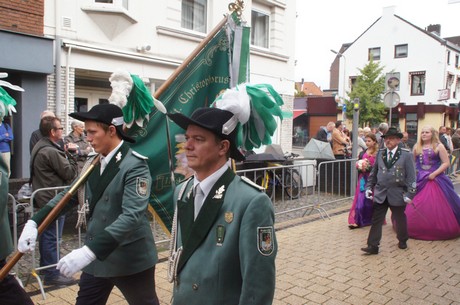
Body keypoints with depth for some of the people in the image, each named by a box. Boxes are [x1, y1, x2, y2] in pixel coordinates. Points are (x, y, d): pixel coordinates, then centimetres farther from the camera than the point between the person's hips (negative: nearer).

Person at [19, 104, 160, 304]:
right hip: (96, 257, 7)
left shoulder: (135, 165, -20)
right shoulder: (94, 163, 5)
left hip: (131, 258, -6)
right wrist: (35, 222, -4)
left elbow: (132, 215, -29)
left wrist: (88, 251, -36)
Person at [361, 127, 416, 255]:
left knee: (400, 219, 15)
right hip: (380, 194, 3)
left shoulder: (406, 155, -6)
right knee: (376, 220, 0)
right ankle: (373, 246, 4)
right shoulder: (380, 153, 5)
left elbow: (411, 176, -7)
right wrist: (369, 187, 6)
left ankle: (402, 240, 39)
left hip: (397, 194, -2)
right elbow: (373, 172, 12)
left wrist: (409, 194, -12)